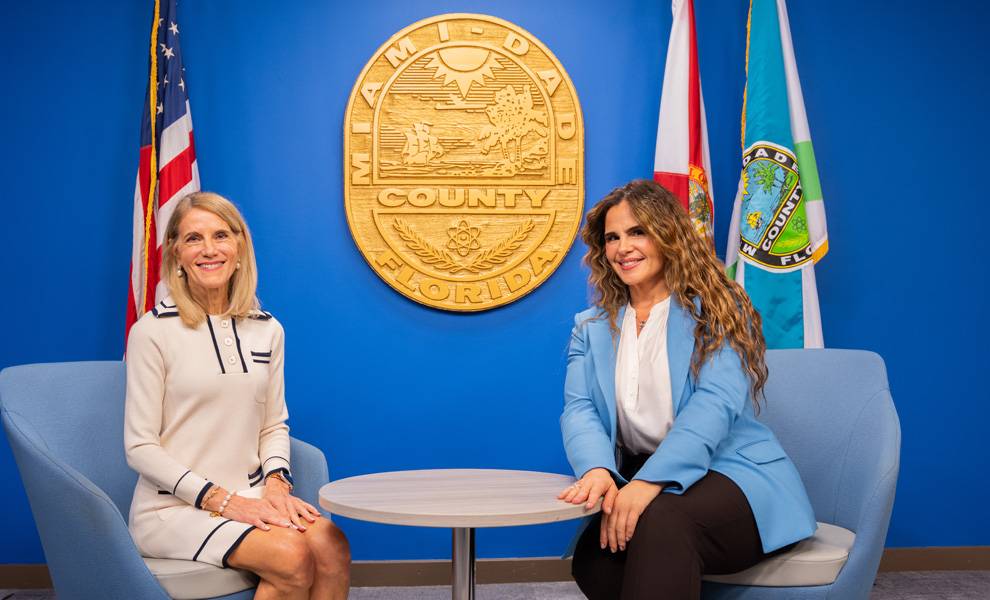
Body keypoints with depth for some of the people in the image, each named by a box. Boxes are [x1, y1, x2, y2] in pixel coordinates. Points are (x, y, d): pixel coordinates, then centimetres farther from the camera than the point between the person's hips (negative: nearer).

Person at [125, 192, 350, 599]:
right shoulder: (152, 331, -6)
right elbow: (140, 448, -7)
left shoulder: (267, 330, 9)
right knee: (292, 556, -28)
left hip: (250, 499, 5)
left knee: (332, 546, -25)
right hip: (174, 506, -4)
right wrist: (223, 500, -14)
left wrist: (276, 482, -6)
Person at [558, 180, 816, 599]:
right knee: (592, 556, -30)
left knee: (660, 521, -38)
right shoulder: (591, 328, 14)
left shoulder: (717, 309, 0)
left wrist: (651, 480, -30)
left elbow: (715, 405, -15)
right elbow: (579, 409, 0)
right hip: (634, 481, 4)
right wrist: (596, 469, -24)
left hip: (729, 473, -3)